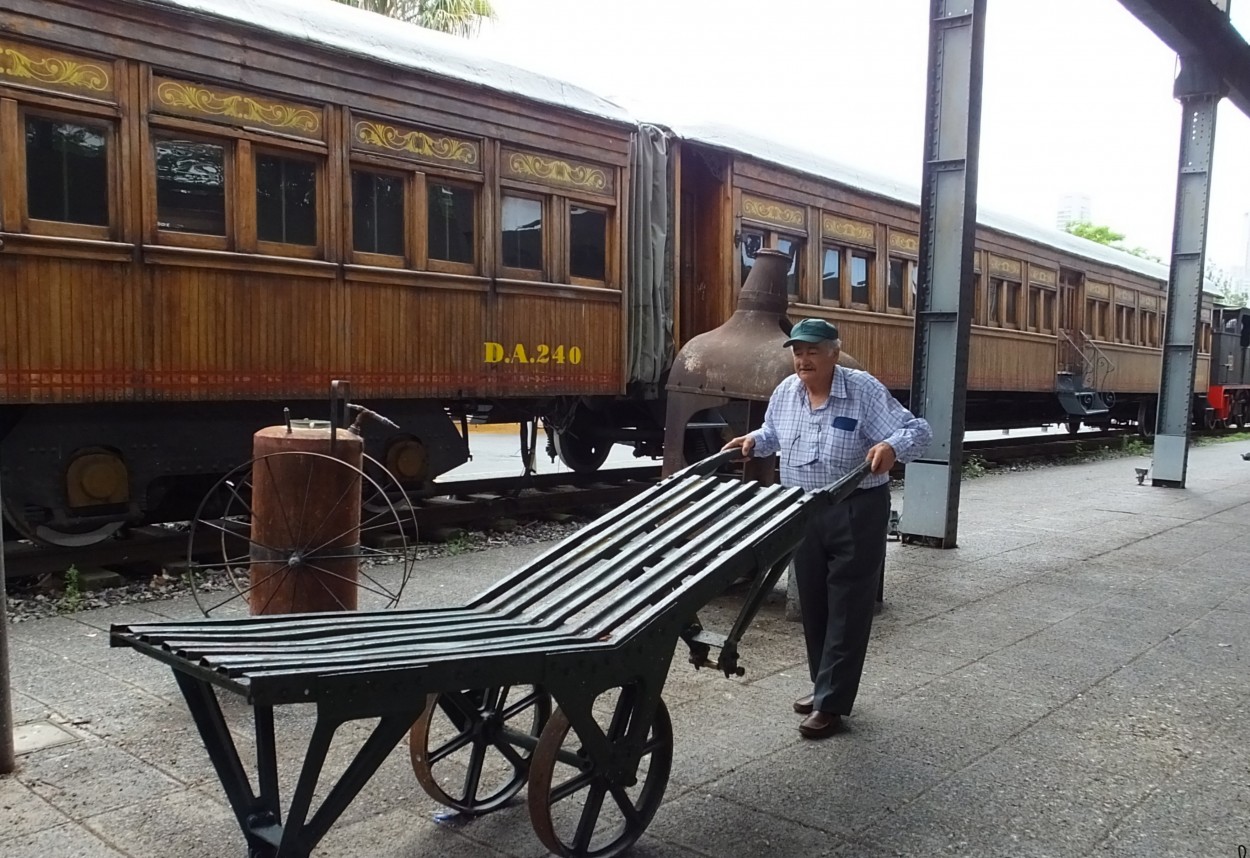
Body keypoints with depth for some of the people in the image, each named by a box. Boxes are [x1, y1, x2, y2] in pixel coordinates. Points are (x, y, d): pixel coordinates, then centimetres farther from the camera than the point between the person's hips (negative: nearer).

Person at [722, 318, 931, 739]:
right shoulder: (785, 392, 2)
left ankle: (831, 703, 8)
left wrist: (892, 446, -38)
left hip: (856, 513, -6)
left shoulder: (865, 390, -16)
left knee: (846, 609, 1)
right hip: (803, 512, 6)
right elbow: (773, 434, 21)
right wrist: (754, 440, 1)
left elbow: (918, 431, -19)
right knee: (812, 604, 15)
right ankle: (824, 686, 32)